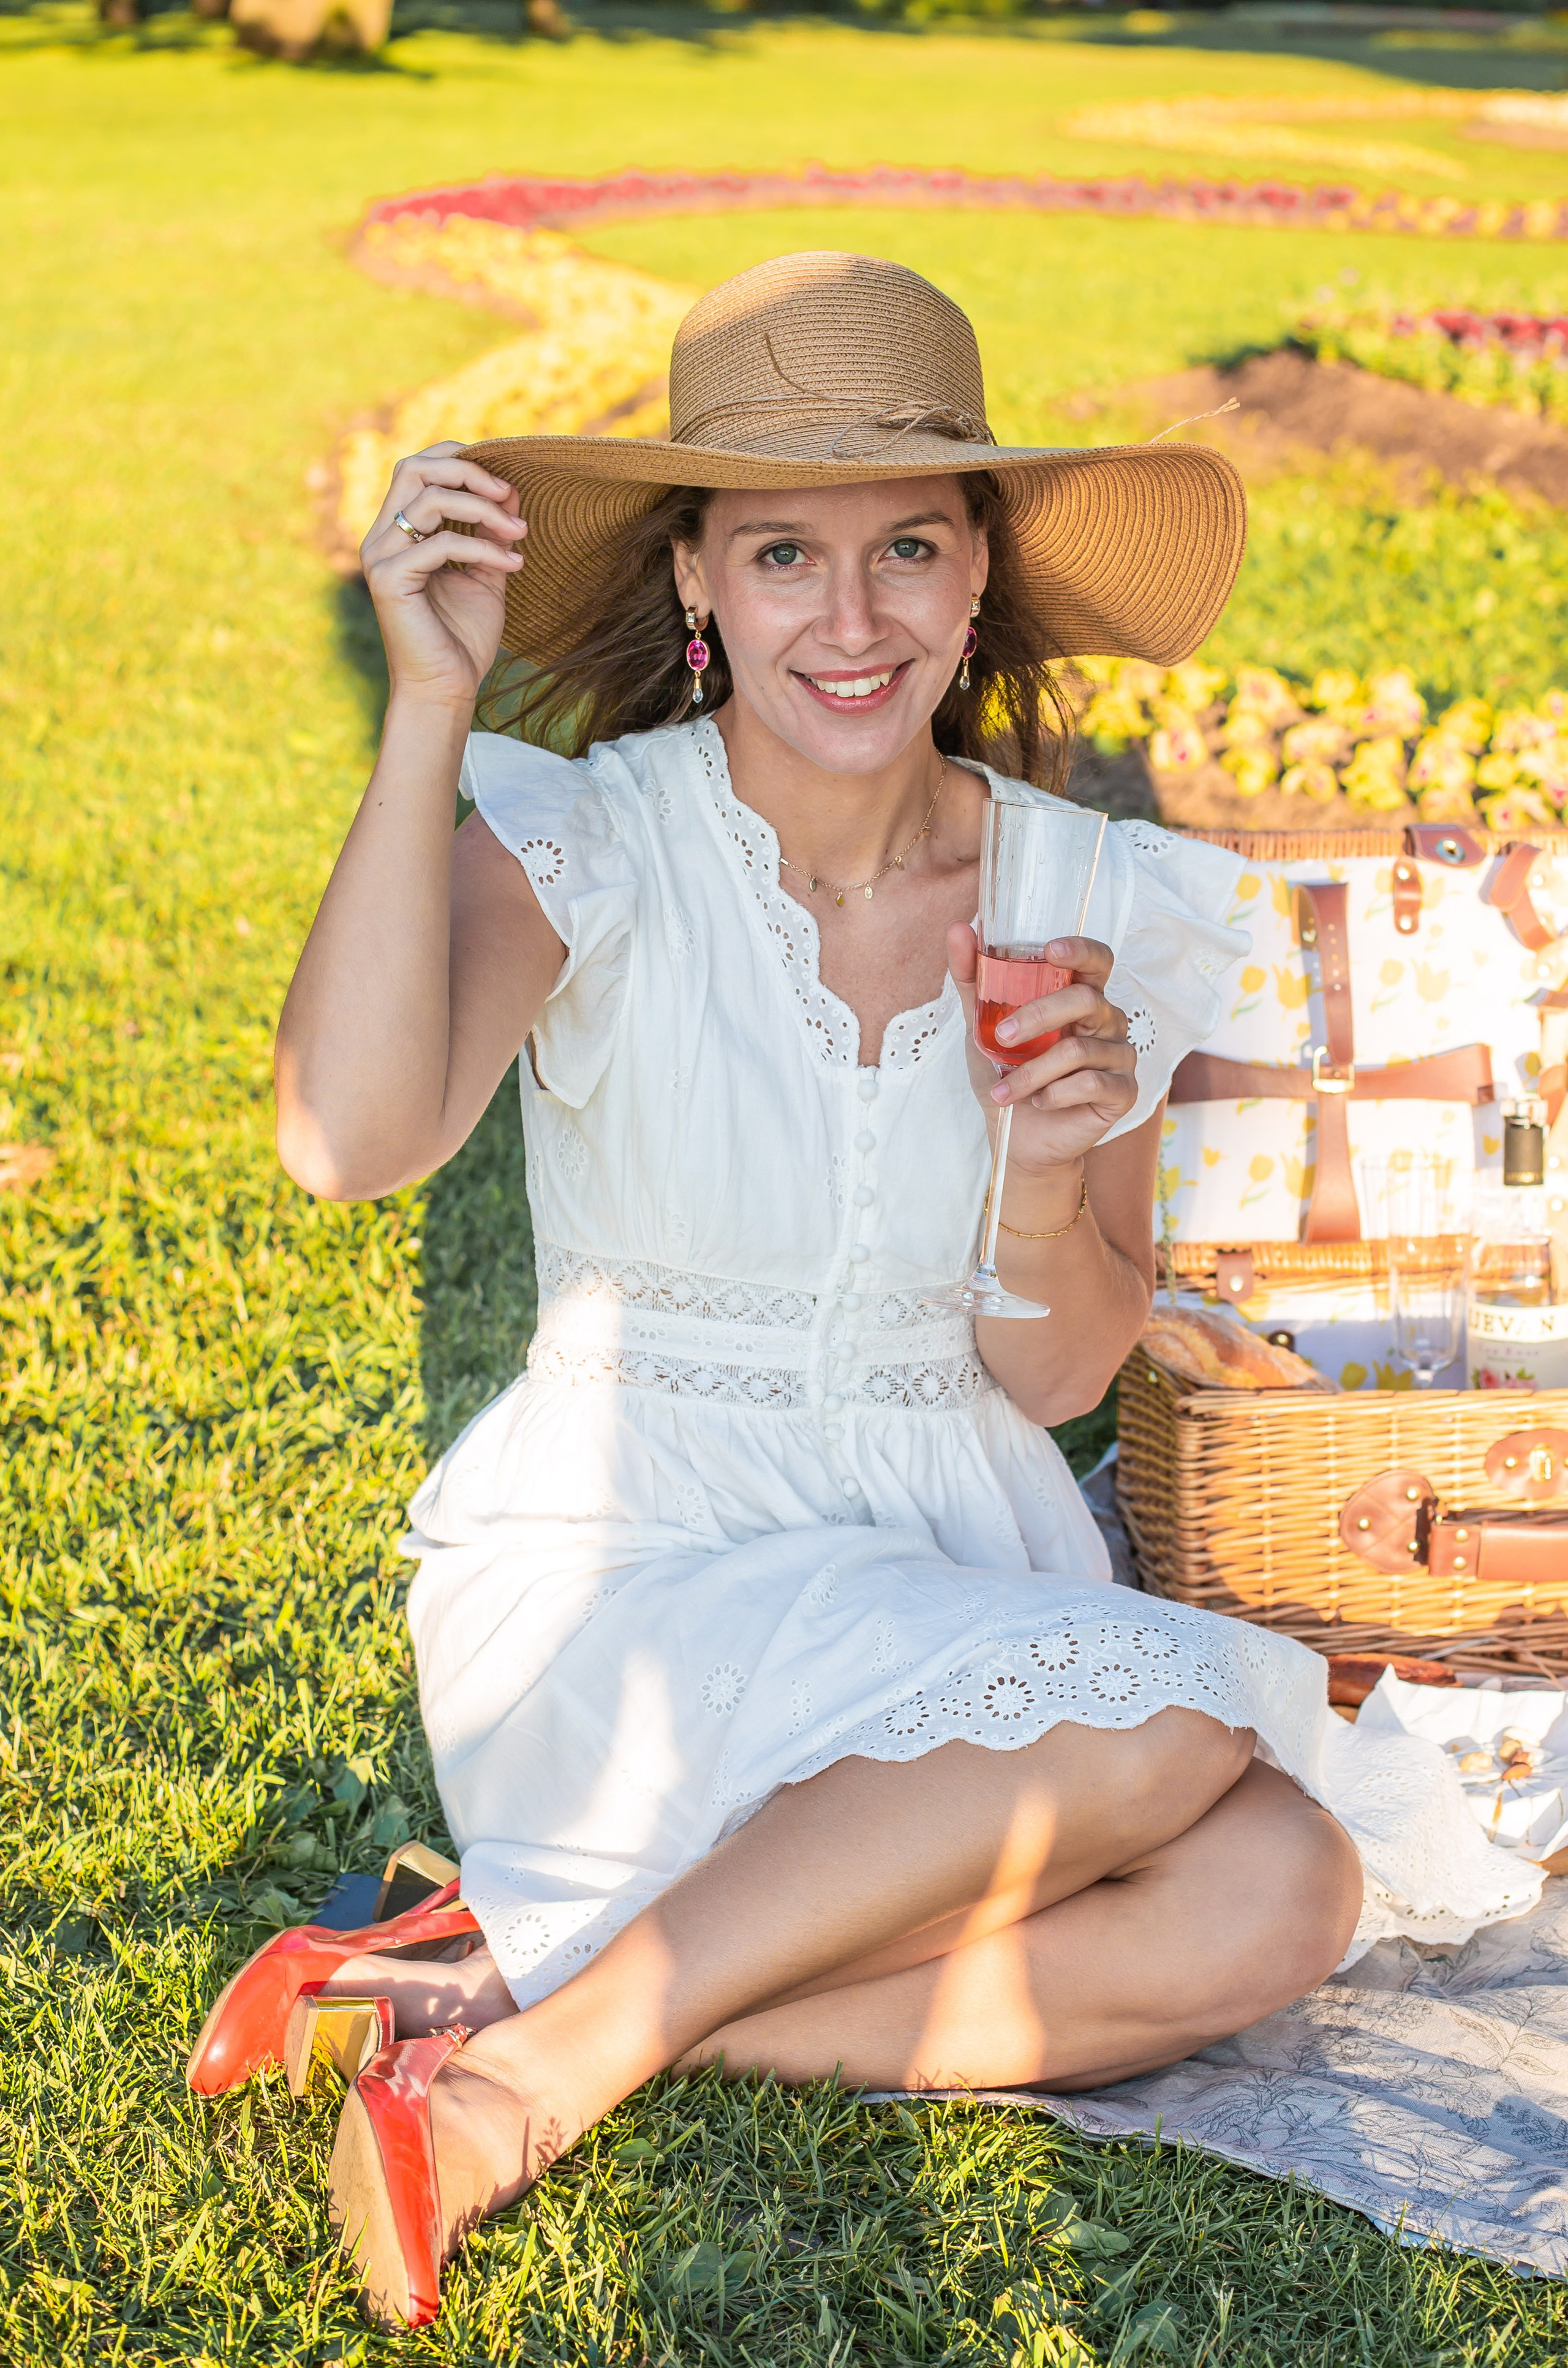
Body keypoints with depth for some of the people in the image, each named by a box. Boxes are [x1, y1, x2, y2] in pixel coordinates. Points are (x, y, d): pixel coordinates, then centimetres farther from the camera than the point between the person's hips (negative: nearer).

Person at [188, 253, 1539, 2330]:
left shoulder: (1100, 905, 0)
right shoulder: (589, 839, -11)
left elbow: (1052, 1379, 3)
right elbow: (354, 1140, -31)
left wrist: (1053, 1183, -18)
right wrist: (428, 710, -30)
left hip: (964, 1585, 5)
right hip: (631, 1586, -5)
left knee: (1277, 1899, -22)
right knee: (1160, 1731, -28)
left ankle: (517, 1989, -16)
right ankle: (542, 2047, -15)